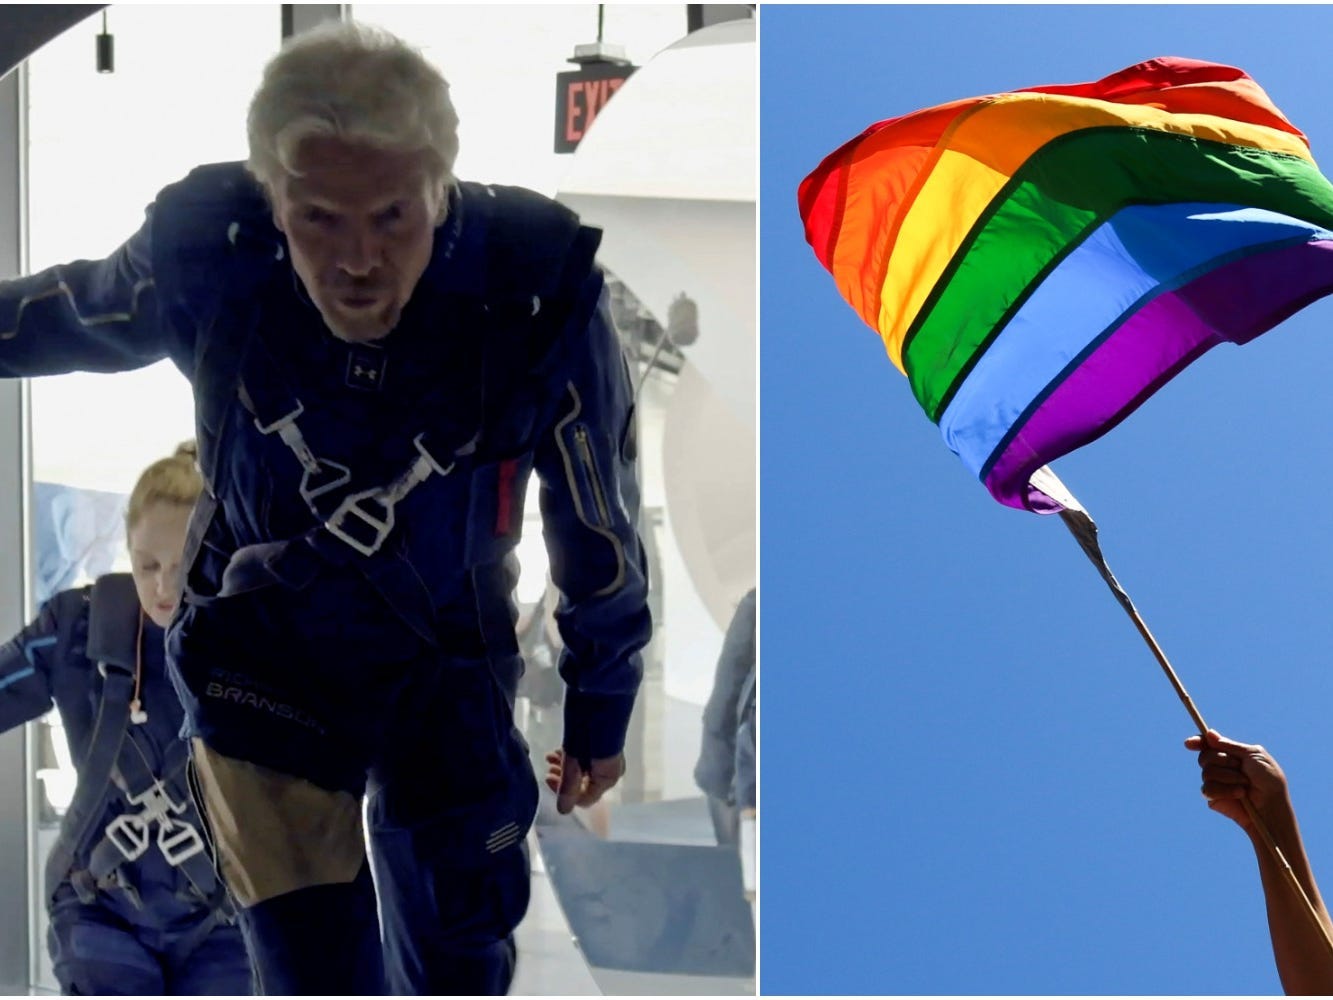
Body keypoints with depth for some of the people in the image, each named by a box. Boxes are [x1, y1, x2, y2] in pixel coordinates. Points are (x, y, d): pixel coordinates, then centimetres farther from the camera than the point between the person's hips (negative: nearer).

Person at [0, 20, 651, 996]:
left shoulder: (539, 301, -27)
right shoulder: (209, 254, -25)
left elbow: (598, 525, -9)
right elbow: (83, 314, 0)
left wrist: (600, 711, 3)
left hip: (444, 676, 0)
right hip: (264, 657, 0)